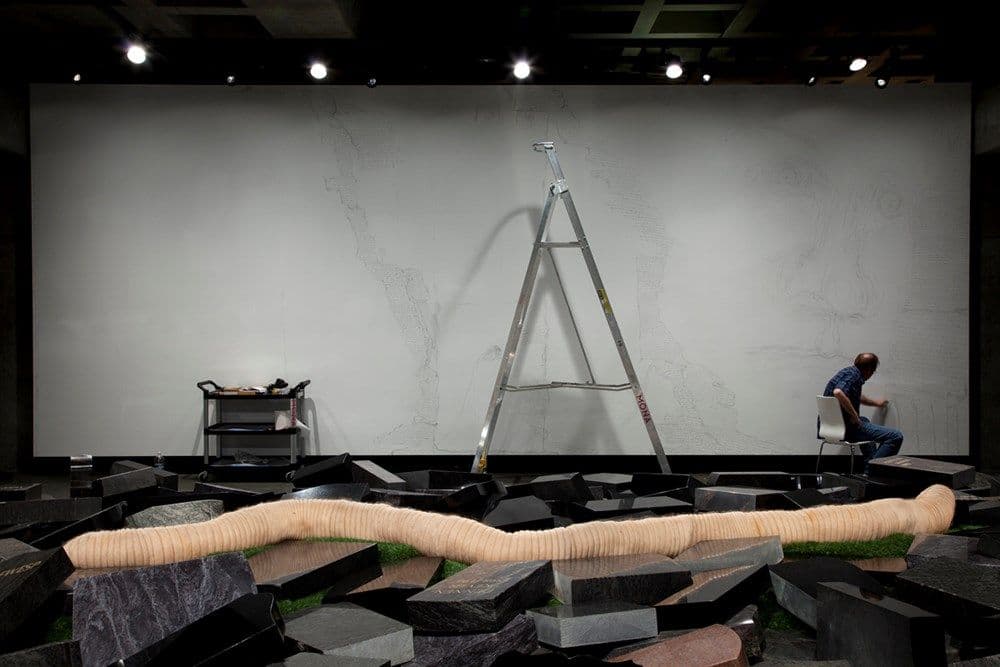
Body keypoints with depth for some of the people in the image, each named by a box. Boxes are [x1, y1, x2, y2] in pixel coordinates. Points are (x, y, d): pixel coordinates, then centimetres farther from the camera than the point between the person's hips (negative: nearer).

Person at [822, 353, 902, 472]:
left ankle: (869, 470, 42)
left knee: (865, 421, 42)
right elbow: (838, 392, -37)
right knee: (895, 436, -12)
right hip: (846, 428, -11)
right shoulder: (852, 374, -16)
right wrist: (854, 415, -24)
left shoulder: (848, 371, 15)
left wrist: (875, 402, 51)